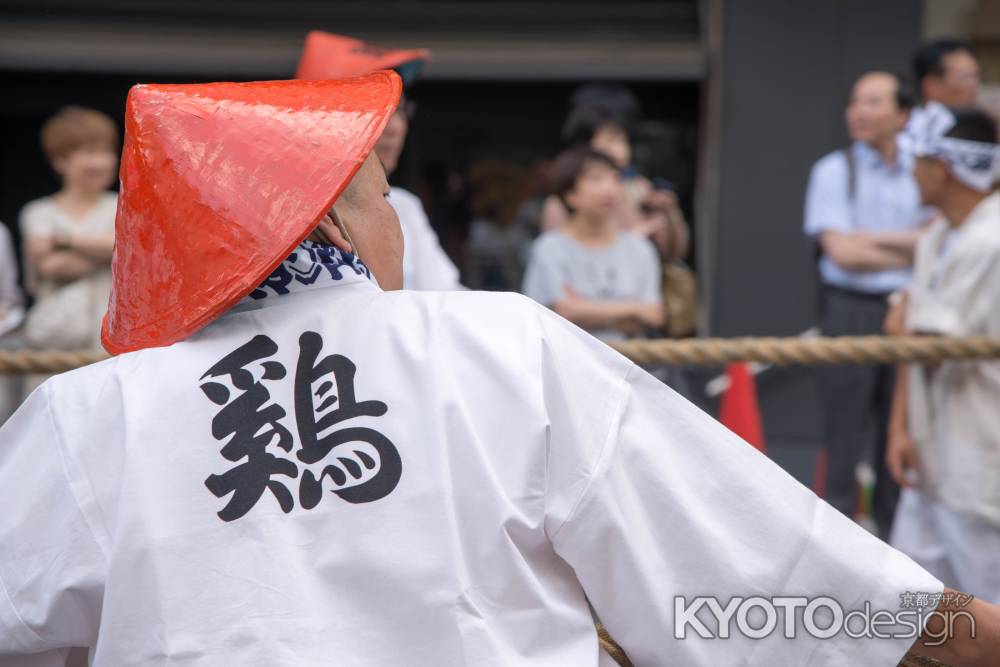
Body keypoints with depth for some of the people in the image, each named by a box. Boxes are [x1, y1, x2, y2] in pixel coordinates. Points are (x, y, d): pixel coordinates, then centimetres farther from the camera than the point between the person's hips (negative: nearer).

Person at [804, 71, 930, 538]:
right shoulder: (834, 171, -1)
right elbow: (842, 252, -9)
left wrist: (874, 238, -12)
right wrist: (909, 253, -1)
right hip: (850, 311, -3)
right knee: (845, 436, -1)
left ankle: (895, 533, 19)